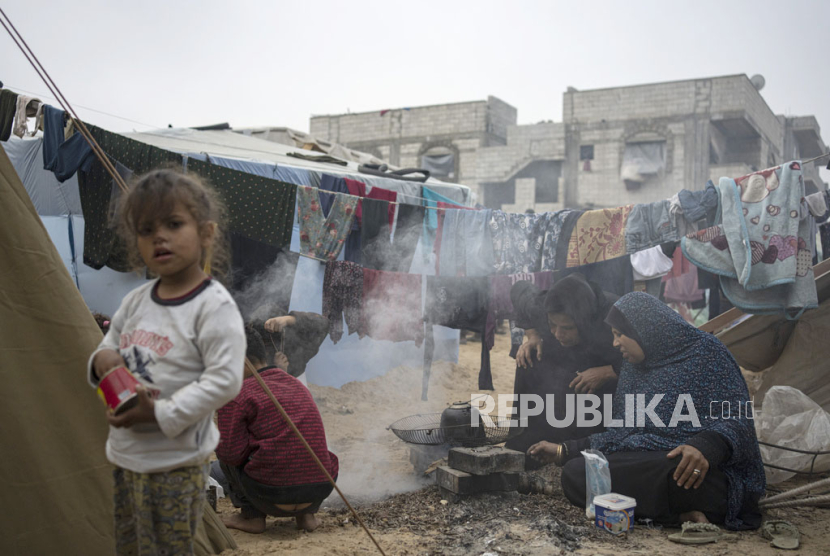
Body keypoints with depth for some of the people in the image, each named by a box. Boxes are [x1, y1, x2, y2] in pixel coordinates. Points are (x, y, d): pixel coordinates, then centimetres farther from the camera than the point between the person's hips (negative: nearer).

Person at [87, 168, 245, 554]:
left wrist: (162, 413, -23)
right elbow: (109, 346, 20)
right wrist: (102, 359, -5)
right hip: (126, 455, 7)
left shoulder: (214, 305, -16)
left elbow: (224, 380, -21)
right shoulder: (136, 301, 7)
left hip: (176, 464, -7)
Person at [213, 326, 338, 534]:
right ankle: (307, 514, 18)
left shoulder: (237, 394, -6)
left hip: (273, 498, -5)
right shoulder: (298, 386, 16)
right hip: (319, 492, 5)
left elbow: (231, 452, -9)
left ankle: (252, 516, 15)